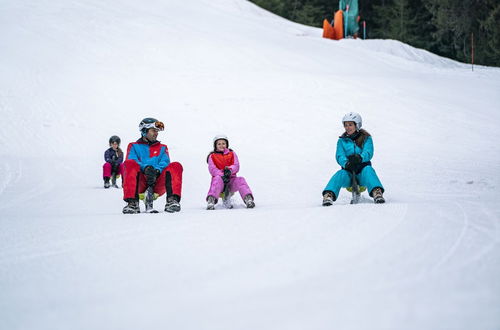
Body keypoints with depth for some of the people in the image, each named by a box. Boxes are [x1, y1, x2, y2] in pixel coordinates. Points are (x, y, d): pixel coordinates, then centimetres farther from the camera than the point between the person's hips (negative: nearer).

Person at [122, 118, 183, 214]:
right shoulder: (134, 147, 21)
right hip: (140, 183, -2)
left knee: (176, 166, -21)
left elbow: (165, 163, 8)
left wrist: (157, 171, -17)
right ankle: (133, 203, -40)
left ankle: (172, 200, -40)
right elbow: (132, 162, 1)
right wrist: (146, 168, -20)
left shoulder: (162, 148, 28)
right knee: (129, 164, -30)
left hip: (157, 184, 2)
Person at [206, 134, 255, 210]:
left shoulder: (232, 154, 19)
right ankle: (211, 200, -56)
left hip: (231, 179, 2)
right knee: (218, 178, -38)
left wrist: (230, 170, -22)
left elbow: (236, 166, 4)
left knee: (240, 180, -29)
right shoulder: (212, 156, 13)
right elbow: (212, 169, -3)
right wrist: (222, 175, -24)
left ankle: (248, 199, -47)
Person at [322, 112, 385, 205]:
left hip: (362, 173, -1)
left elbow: (368, 153, -9)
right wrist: (346, 163, -28)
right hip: (348, 171, 1)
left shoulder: (366, 138, 10)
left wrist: (360, 158, -34)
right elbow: (339, 156, -3)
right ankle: (329, 195, -53)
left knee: (368, 169, -34)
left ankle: (377, 192, -54)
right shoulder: (342, 141, 14)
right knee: (340, 174, -32)